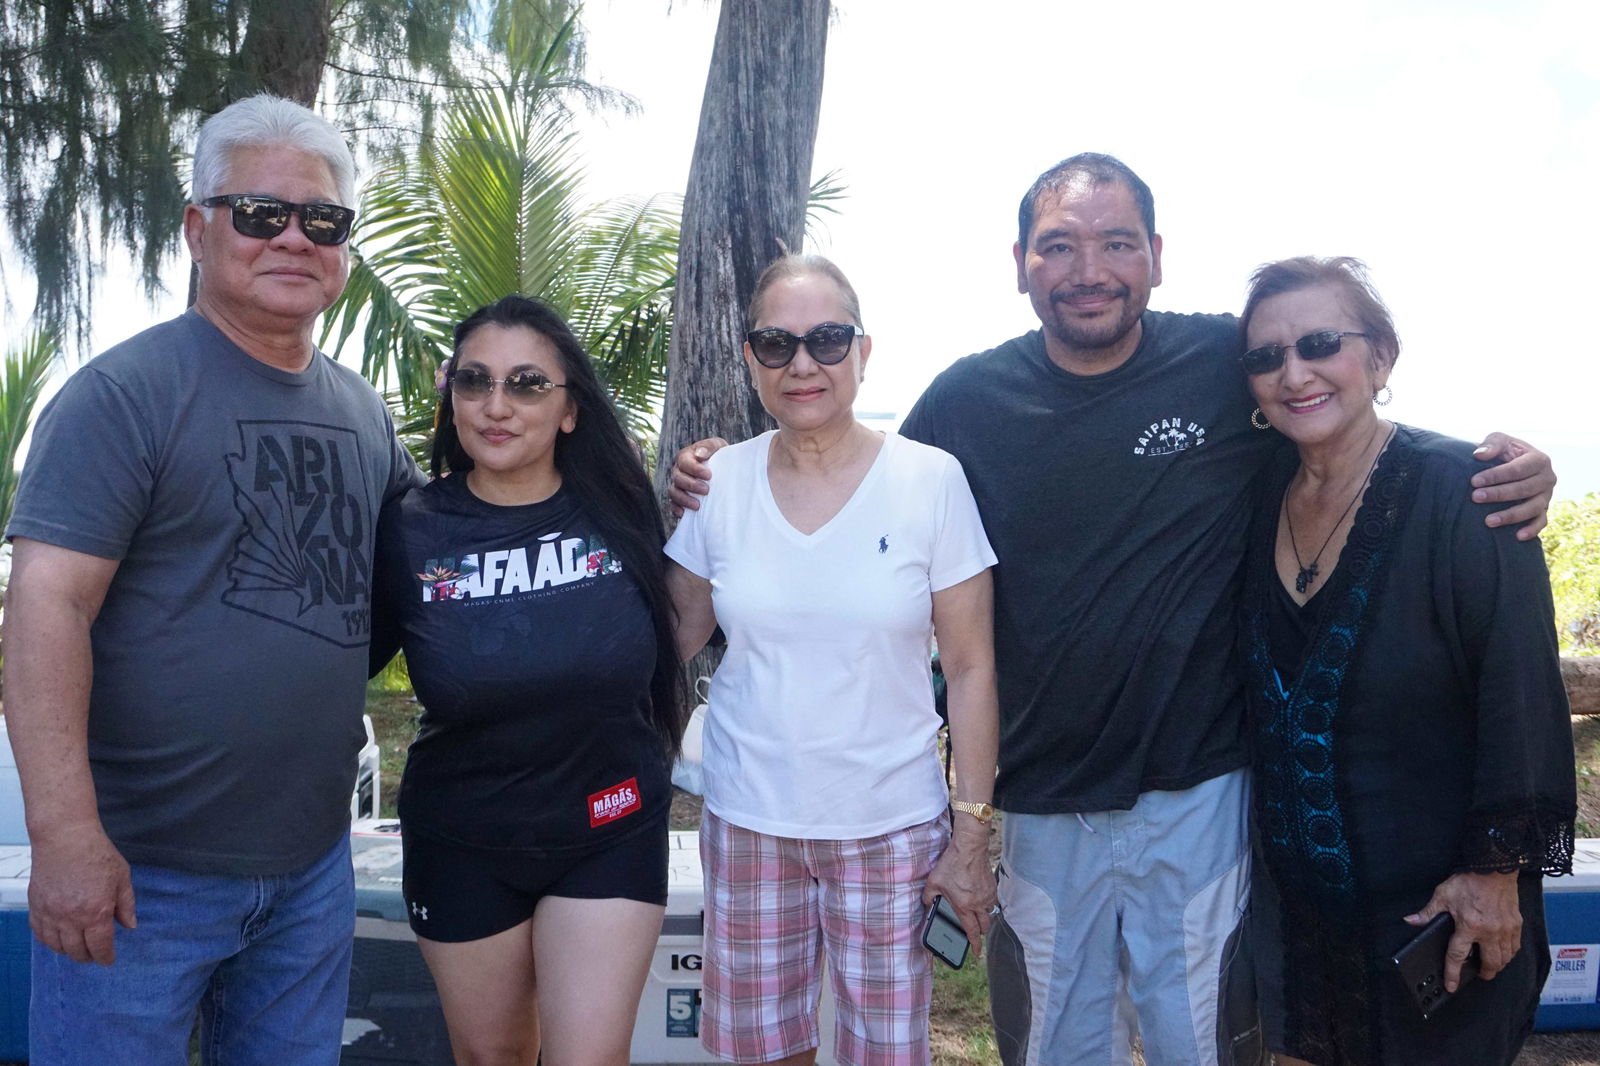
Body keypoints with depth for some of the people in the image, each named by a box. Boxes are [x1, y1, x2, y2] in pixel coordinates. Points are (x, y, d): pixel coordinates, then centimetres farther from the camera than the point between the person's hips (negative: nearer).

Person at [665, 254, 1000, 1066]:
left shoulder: (932, 480, -8)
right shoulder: (721, 481, -1)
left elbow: (970, 668, -5)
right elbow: (674, 636, 9)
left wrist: (972, 837, -6)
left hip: (891, 827, -2)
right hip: (747, 820, 2)